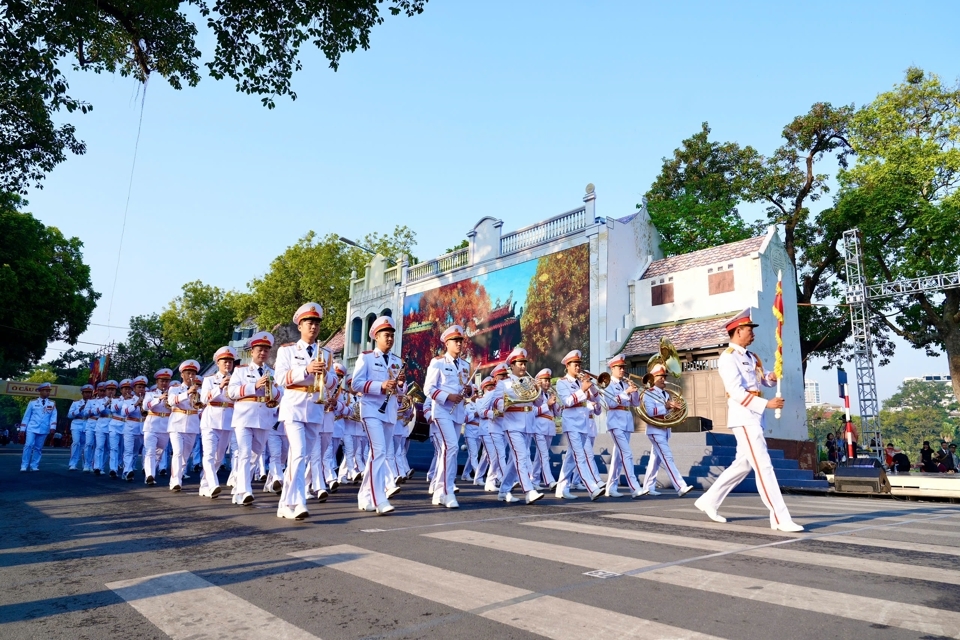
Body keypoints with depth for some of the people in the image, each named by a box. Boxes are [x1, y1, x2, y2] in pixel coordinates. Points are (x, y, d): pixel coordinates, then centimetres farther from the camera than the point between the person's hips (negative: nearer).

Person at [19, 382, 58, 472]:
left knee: (38, 448, 4)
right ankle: (24, 466, -6)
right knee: (29, 445, -13)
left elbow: (53, 416, 2)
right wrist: (22, 429, 3)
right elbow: (26, 416, 6)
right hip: (32, 428, -1)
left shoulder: (52, 404, 8)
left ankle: (34, 466, 10)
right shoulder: (32, 402, 4)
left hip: (44, 429, 2)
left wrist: (52, 427, -11)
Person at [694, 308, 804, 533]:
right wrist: (766, 404, -25)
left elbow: (765, 380, 23)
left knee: (743, 464, 14)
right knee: (763, 466, -10)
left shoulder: (750, 357, 17)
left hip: (754, 417, 10)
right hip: (744, 417, -10)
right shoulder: (728, 358, -11)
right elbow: (736, 392, -19)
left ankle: (709, 500, 24)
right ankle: (780, 519, -6)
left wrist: (771, 377, -1)